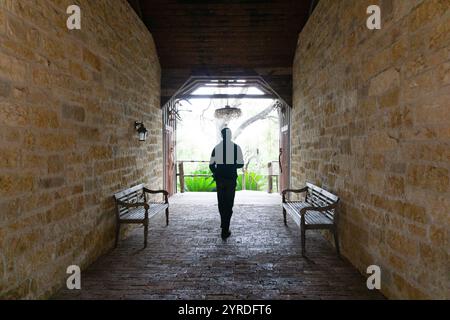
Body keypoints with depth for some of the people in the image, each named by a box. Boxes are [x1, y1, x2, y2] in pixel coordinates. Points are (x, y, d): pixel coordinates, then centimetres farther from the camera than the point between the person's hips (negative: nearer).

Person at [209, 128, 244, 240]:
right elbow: (241, 164, -5)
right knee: (229, 204, 4)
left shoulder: (216, 148, 0)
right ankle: (225, 231, 4)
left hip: (219, 179, 2)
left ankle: (223, 224, 33)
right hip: (231, 179, -2)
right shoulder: (236, 147, -5)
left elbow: (211, 165, 1)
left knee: (221, 202, 17)